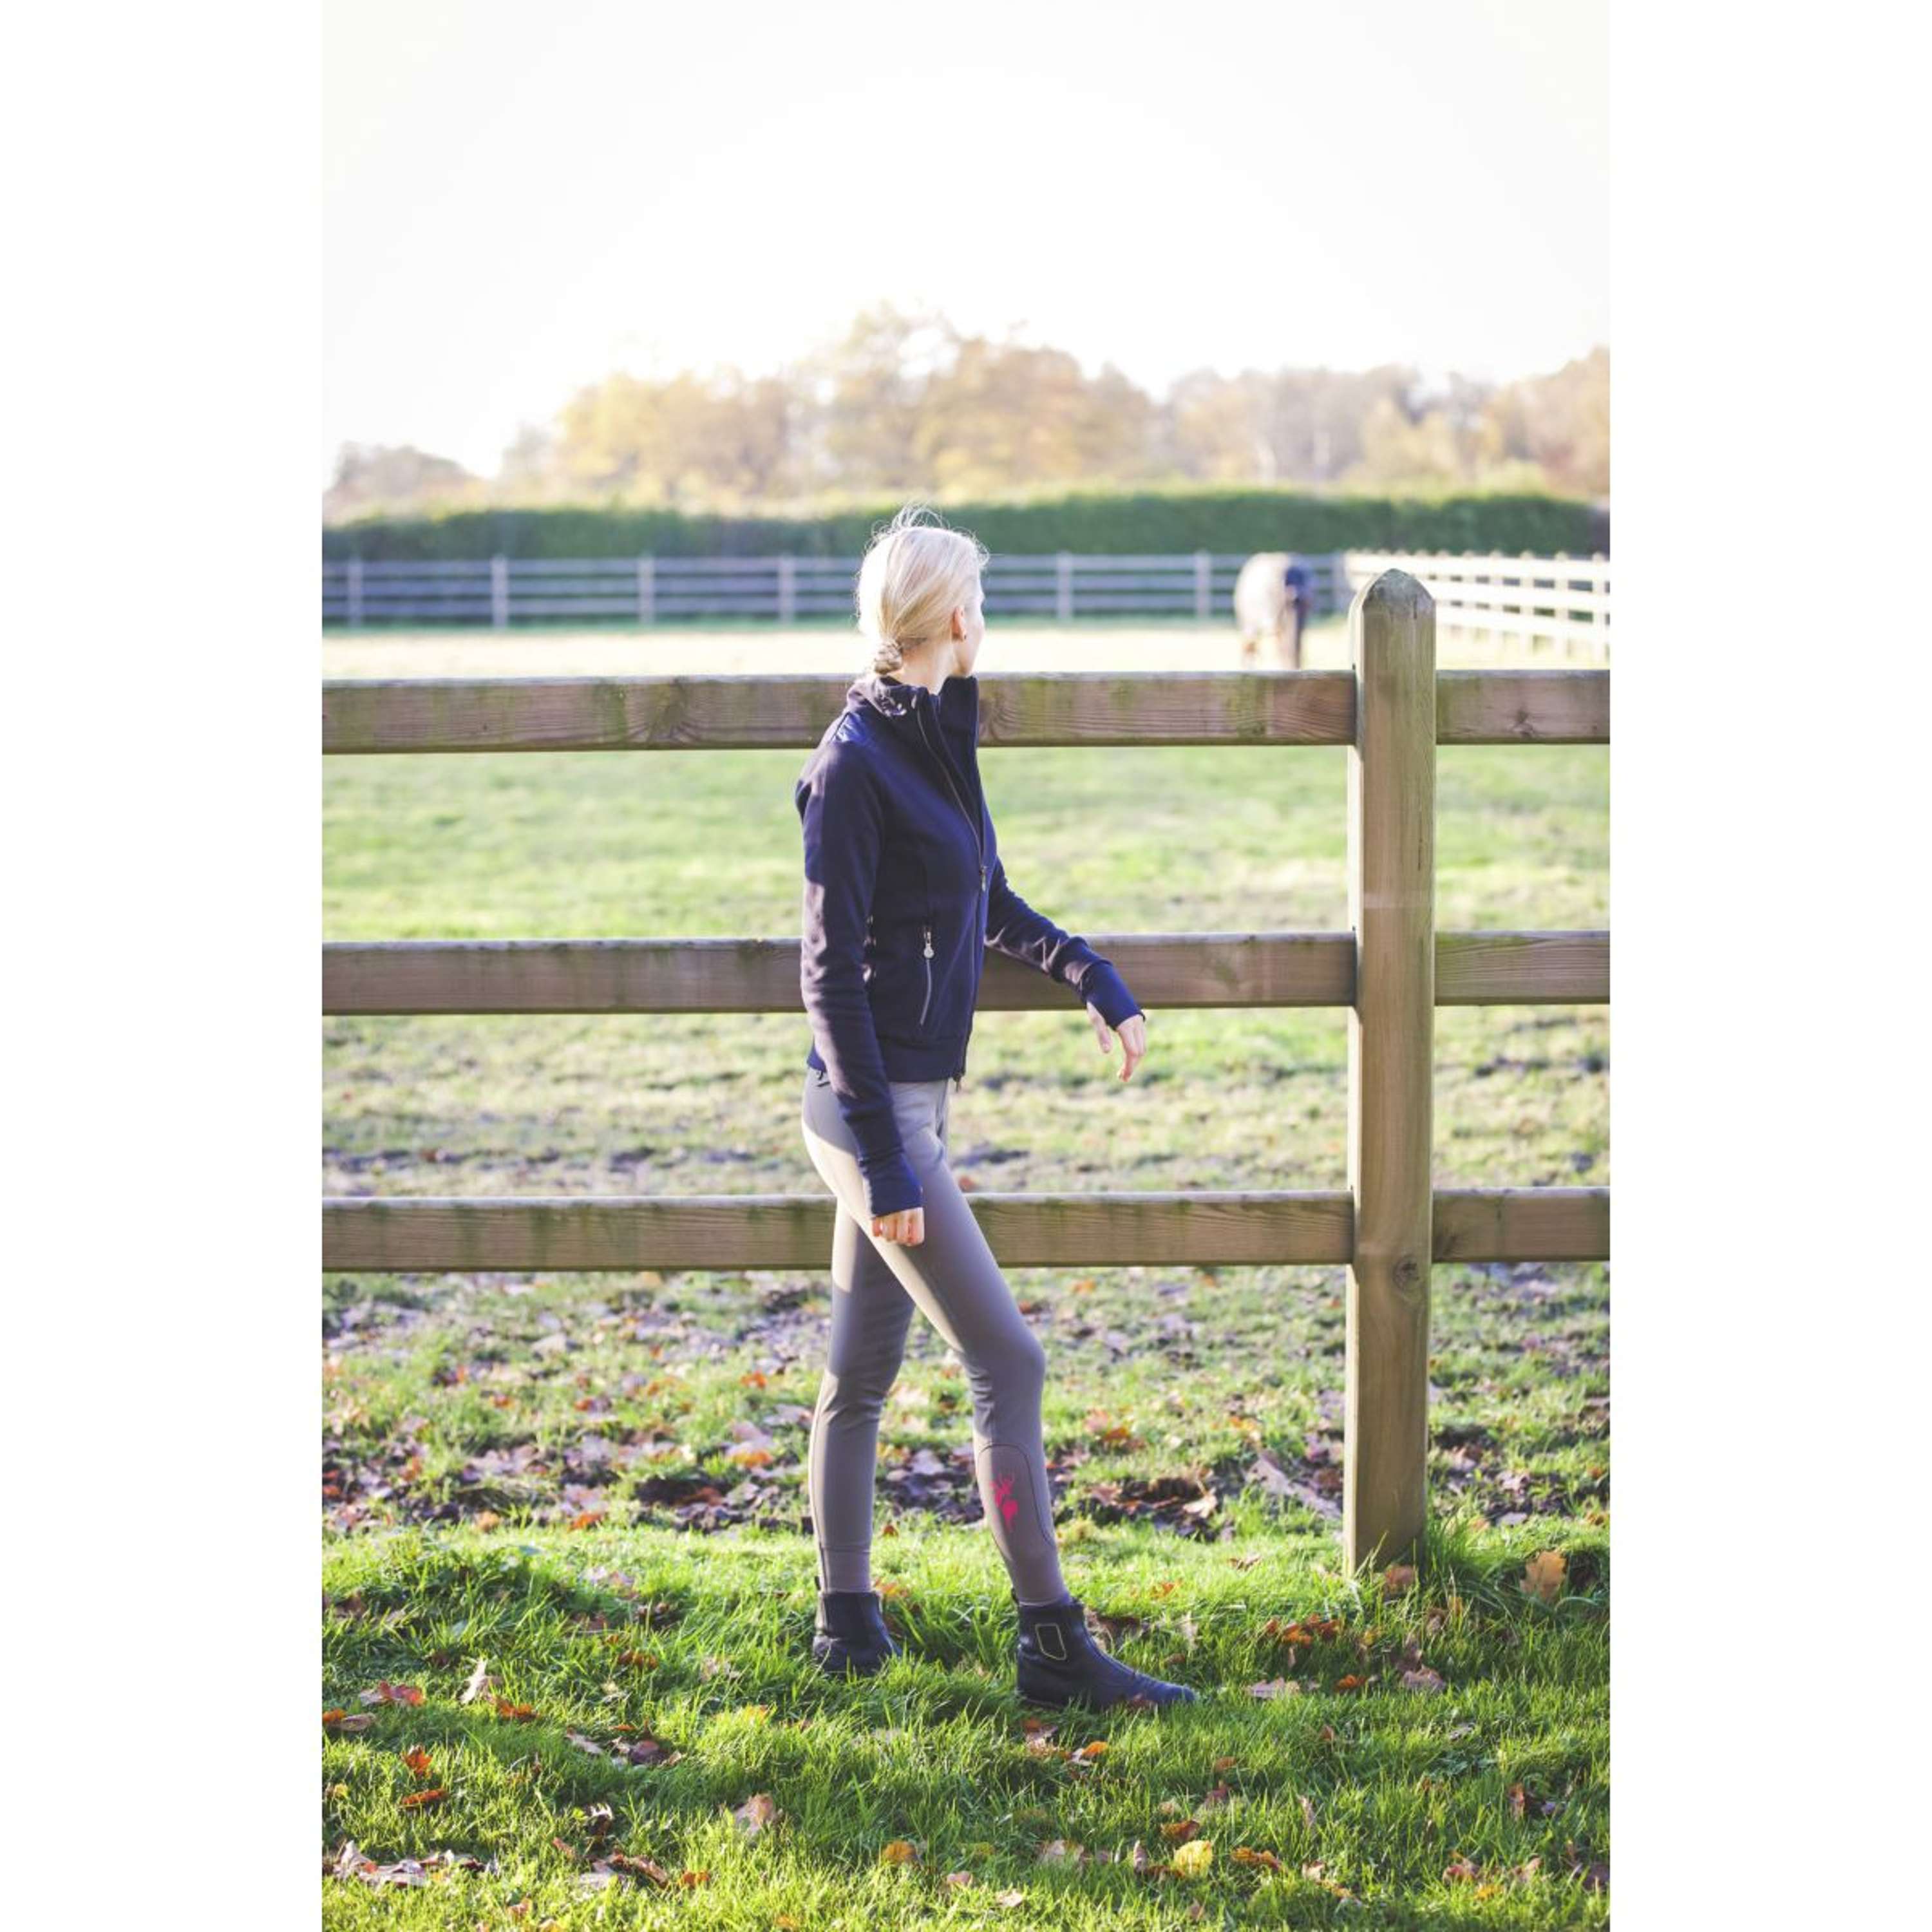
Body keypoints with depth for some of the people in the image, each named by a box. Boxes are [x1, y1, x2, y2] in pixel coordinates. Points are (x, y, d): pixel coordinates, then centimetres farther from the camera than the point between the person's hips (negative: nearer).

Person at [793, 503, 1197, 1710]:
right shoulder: (855, 763, -17)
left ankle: (848, 1623, 23)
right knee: (1008, 1360, -7)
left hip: (903, 1105, 9)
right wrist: (886, 1160, -21)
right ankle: (1053, 1645, -2)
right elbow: (829, 974, -18)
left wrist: (1092, 977, 18)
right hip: (876, 1109, -9)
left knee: (863, 1371, 14)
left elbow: (990, 904, 26)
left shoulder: (937, 738, 10)